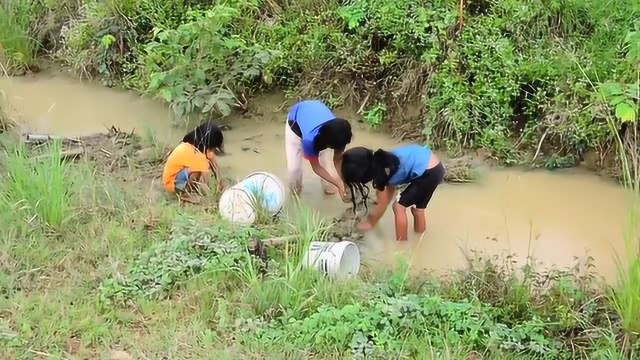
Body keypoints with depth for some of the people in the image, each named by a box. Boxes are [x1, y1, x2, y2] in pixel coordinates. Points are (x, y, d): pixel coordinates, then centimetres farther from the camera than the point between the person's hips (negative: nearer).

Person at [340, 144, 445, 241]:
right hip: (435, 168, 9)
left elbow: (381, 208, -1)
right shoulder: (380, 161, 9)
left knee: (399, 206, 4)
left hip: (429, 173, -9)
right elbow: (390, 188, 22)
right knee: (417, 208, 23)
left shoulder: (380, 173, -14)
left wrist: (370, 223, 16)